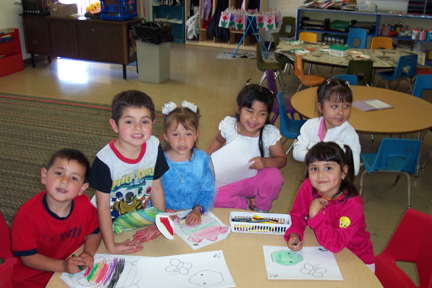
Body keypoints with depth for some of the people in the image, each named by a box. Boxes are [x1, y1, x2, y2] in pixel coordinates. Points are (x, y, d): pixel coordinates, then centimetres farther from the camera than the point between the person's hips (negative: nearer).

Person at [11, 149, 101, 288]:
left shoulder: (84, 204, -12)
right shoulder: (28, 214, -21)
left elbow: (94, 232, 4)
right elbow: (27, 256, -15)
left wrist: (88, 253, -16)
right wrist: (62, 266, -26)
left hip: (74, 270, 4)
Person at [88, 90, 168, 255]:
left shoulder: (154, 146, -15)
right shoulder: (105, 159, -28)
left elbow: (156, 188, -4)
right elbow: (103, 206, -21)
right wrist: (111, 247, -20)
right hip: (112, 224, -3)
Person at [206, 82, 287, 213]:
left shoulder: (270, 134, -18)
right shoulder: (229, 126, -15)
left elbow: (282, 159, -8)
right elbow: (218, 140, 9)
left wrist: (266, 162, -29)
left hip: (255, 180, 0)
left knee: (274, 176, -32)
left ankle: (261, 209, -1)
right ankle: (245, 205, 1)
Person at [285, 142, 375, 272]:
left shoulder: (353, 205, -29)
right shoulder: (308, 187, -16)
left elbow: (336, 244, -33)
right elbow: (297, 215, -3)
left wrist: (315, 215, -37)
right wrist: (294, 235, -23)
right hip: (324, 254, 5)